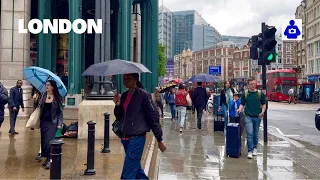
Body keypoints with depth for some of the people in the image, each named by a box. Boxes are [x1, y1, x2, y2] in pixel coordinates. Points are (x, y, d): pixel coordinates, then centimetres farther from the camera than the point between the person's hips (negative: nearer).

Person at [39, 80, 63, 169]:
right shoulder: (43, 96, 6)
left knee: (49, 140, -12)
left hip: (52, 122, -4)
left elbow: (60, 111, 0)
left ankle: (49, 160, -4)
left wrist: (59, 123, -5)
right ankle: (46, 158, 20)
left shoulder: (57, 97, -2)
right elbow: (40, 108, 8)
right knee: (44, 140, 7)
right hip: (43, 121, 4)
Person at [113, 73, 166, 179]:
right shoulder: (124, 95, 10)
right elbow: (119, 117, 16)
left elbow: (153, 117, -10)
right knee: (137, 170, 19)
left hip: (137, 138, -7)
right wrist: (118, 105, -4)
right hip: (126, 138, 7)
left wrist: (159, 140, -10)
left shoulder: (143, 95, -10)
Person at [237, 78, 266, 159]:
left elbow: (263, 104, 9)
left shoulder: (260, 93, 2)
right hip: (248, 116, -1)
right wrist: (240, 109, -12)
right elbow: (242, 104, 8)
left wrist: (262, 111, -7)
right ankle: (250, 151, -6)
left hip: (257, 116, 1)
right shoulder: (245, 93, 3)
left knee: (256, 133, 13)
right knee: (249, 133, -9)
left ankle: (255, 148, 30)